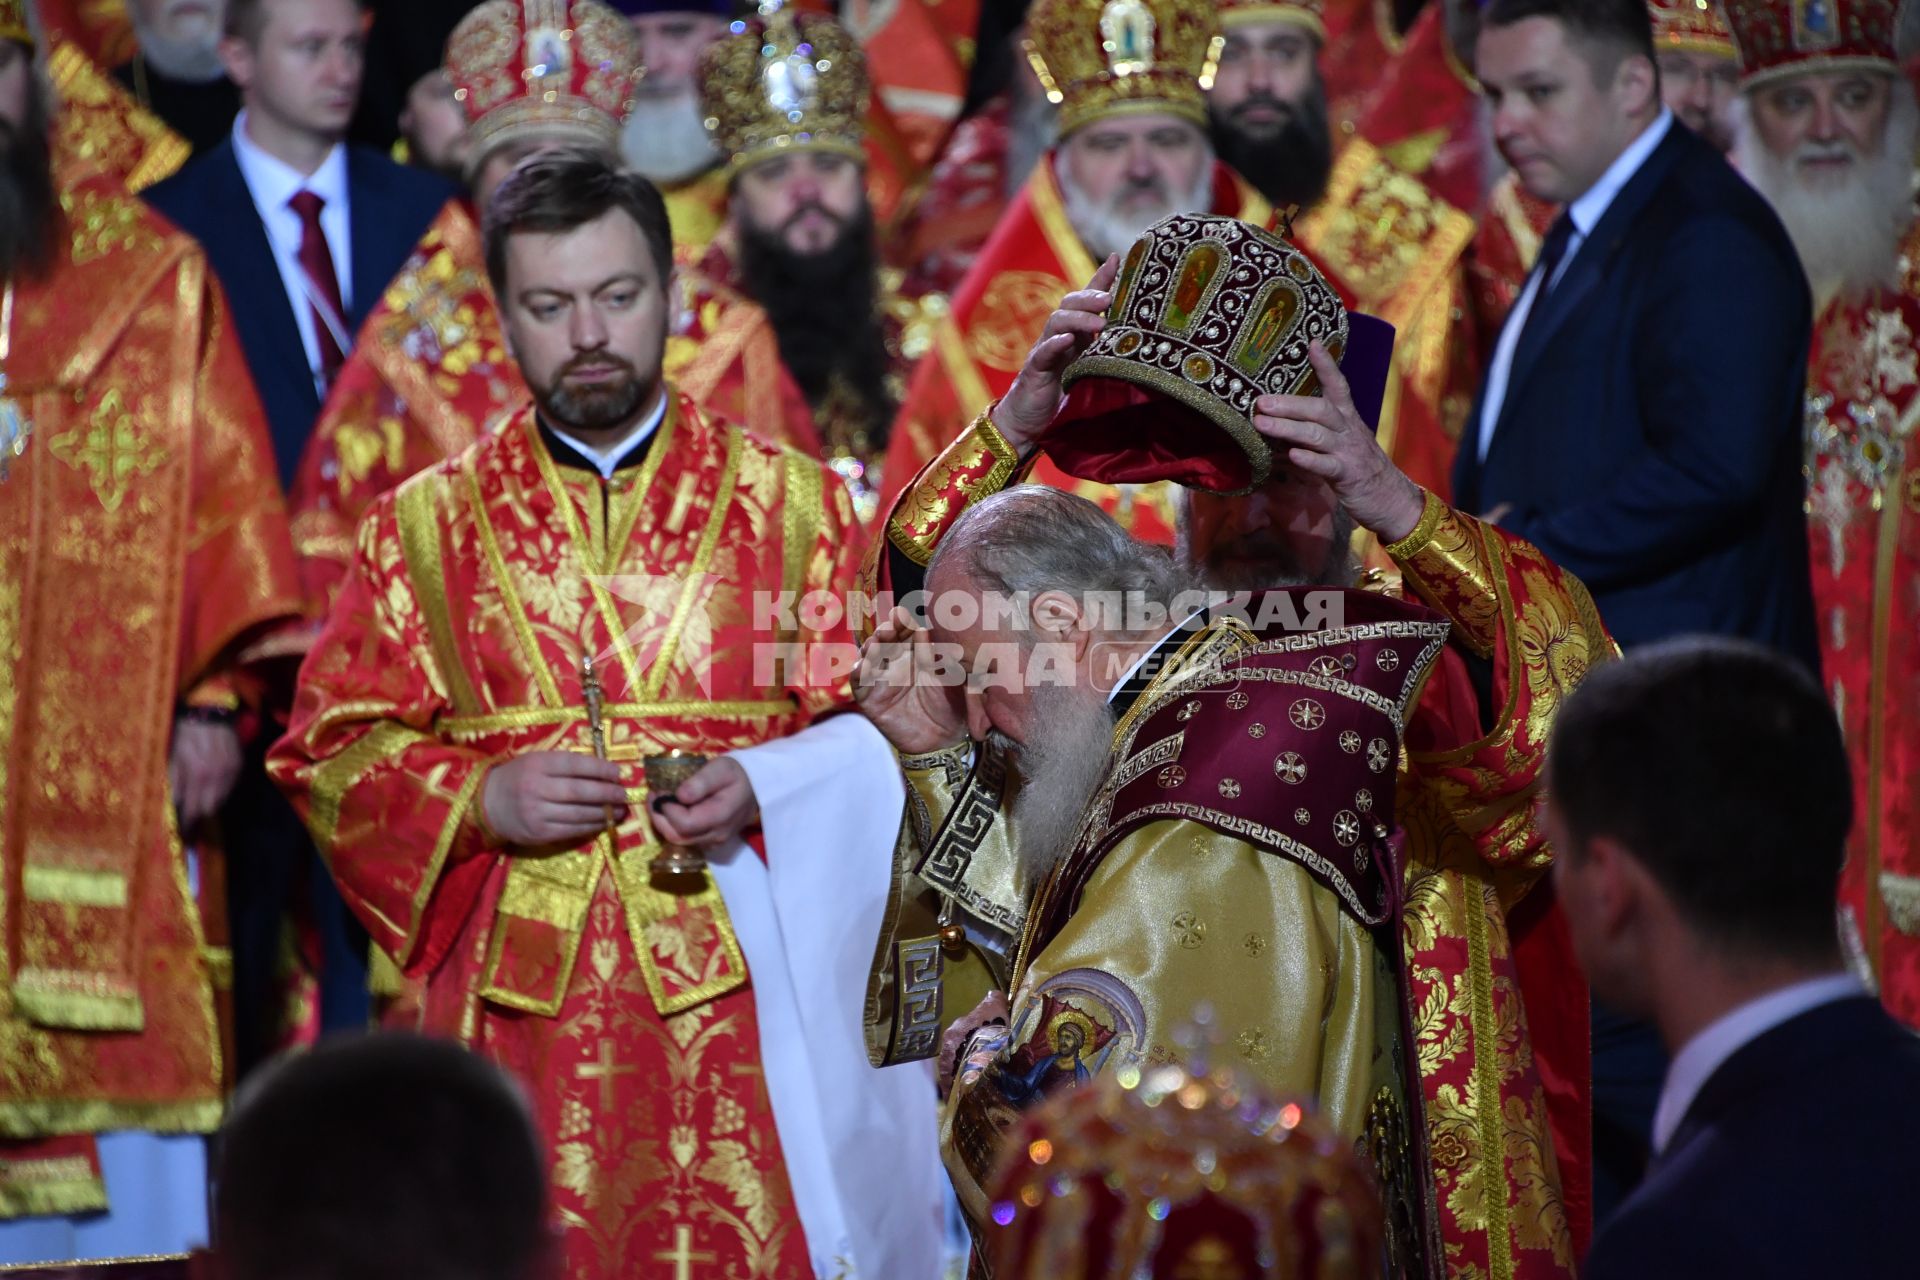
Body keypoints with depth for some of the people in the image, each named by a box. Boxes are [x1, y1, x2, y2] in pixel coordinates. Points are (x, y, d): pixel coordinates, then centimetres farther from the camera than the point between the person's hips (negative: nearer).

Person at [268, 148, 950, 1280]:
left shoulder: (793, 502, 7)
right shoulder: (425, 527, 9)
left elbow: (875, 729, 6)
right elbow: (329, 749, 8)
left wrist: (760, 788, -13)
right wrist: (482, 798, -9)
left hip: (742, 994, -1)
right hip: (515, 1007, 1)